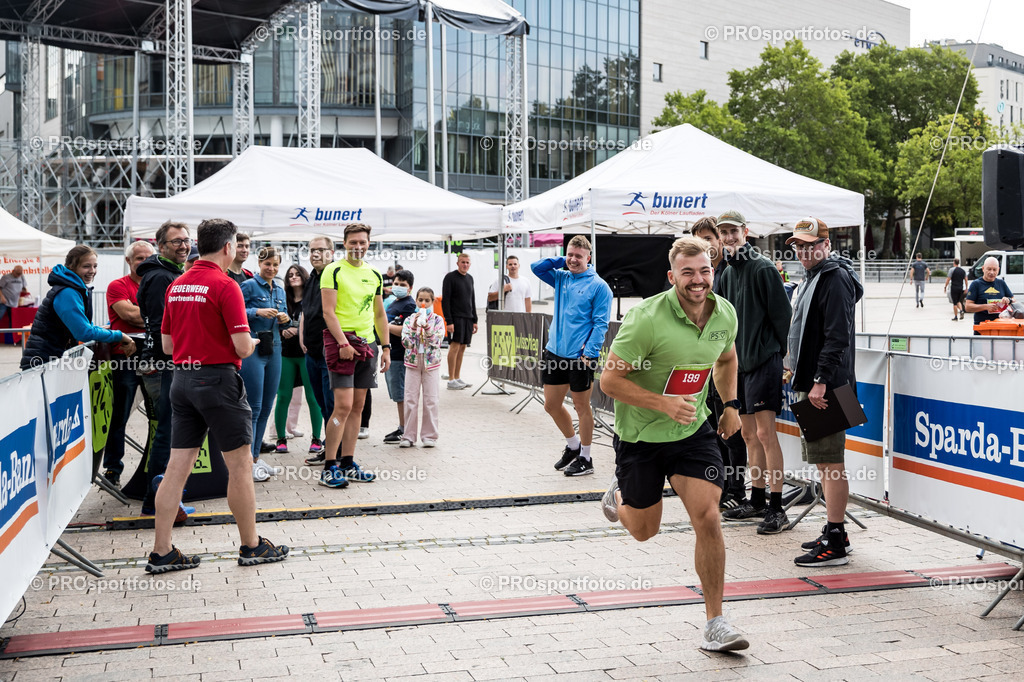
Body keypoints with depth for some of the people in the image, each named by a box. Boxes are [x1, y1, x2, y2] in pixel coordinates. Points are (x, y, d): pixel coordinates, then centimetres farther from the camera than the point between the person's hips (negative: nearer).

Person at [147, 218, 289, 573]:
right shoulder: (225, 285, -12)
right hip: (217, 378, -7)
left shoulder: (175, 286, 10)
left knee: (177, 466, 7)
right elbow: (242, 346, -16)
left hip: (182, 379, 7)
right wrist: (252, 343, 6)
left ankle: (161, 551, 8)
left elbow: (166, 344, 15)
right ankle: (251, 546, 14)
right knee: (240, 464, 4)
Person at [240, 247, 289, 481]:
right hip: (252, 349, -7)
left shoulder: (279, 290, 16)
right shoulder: (249, 285, -4)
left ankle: (255, 457, 18)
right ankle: (248, 463, -3)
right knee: (254, 407, -8)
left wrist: (285, 319, 0)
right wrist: (258, 312, -23)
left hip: (274, 349, 7)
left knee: (266, 407, 9)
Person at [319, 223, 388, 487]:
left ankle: (348, 464, 15)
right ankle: (329, 468, -6)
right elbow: (328, 311, -11)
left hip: (366, 342, 7)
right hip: (341, 340, -7)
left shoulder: (374, 274, 14)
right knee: (343, 406, -12)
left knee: (357, 406, 8)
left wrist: (386, 347, 15)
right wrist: (343, 343, -19)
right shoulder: (334, 271, -5)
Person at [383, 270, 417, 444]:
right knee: (398, 395, 14)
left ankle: (404, 431, 0)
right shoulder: (393, 303, 18)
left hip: (400, 356, -10)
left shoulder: (409, 305, -12)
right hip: (390, 354, 10)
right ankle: (401, 428, 22)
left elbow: (405, 331, -22)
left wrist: (385, 325, -19)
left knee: (401, 395, -6)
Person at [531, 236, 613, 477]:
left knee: (582, 407, 5)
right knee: (552, 405, 13)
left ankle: (585, 458, 19)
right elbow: (536, 267, 11)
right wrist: (563, 261, 3)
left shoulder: (598, 286, -8)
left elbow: (600, 324, -11)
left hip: (580, 356, -6)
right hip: (555, 352, 6)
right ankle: (573, 445, 34)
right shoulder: (561, 278, 10)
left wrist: (589, 353, -18)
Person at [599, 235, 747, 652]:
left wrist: (730, 404, 7)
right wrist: (664, 403, -28)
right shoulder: (647, 319, -24)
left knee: (707, 518, -11)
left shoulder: (725, 314, -5)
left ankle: (715, 623, 1)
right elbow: (609, 380, -21)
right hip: (640, 434, -3)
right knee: (644, 531, 13)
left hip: (693, 432, 3)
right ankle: (619, 494, 50)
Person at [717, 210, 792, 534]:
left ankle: (777, 508, -5)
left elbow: (782, 315, -11)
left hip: (763, 361, -8)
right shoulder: (728, 273, 15)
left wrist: (782, 356, -11)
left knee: (765, 432, -10)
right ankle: (757, 501, 23)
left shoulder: (763, 268, -10)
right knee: (749, 433, 13)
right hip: (740, 361, 8)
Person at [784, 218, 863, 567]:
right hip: (811, 384, 11)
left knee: (830, 461, -8)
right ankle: (834, 533, 24)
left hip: (826, 388, -11)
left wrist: (821, 381, -24)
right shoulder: (811, 278, 20)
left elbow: (837, 337, -21)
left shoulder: (835, 280, -13)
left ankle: (835, 544, -5)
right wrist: (796, 365, 25)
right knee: (823, 460, 15)